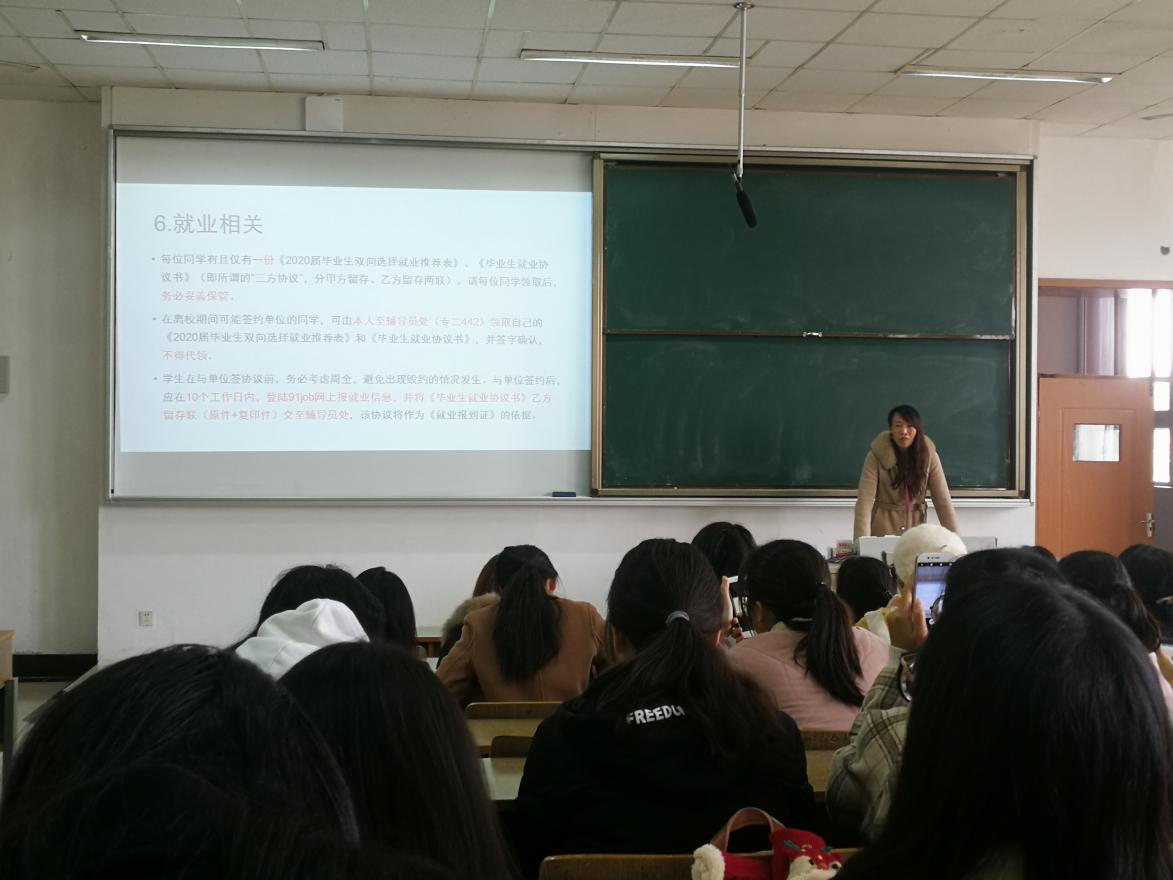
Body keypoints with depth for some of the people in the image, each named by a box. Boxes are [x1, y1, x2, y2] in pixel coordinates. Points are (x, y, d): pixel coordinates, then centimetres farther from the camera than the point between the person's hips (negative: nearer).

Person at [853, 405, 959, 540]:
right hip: (883, 530, -2)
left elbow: (943, 500, -9)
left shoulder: (929, 454, -9)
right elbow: (865, 500, -20)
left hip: (916, 529, 2)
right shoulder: (877, 455, -15)